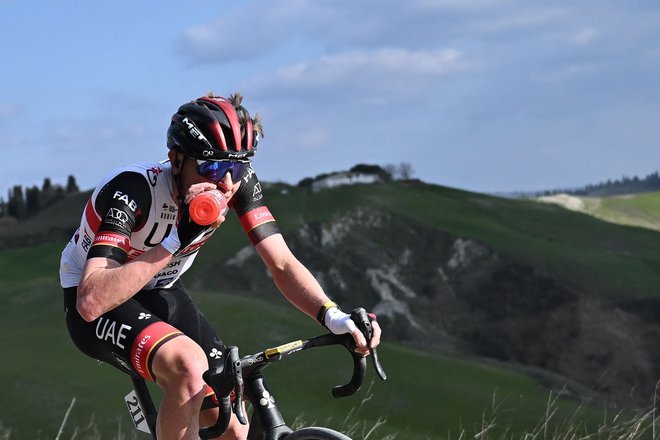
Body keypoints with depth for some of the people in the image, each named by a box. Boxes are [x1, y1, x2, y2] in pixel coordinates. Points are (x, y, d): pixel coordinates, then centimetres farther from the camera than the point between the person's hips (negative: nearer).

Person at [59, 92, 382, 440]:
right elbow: (91, 301, -42)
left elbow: (282, 264, -16)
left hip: (160, 294, 6)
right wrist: (176, 241, -45)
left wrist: (333, 316, -34)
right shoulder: (134, 190, -34)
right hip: (99, 307, -6)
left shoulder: (239, 182, -19)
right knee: (190, 365, -35)